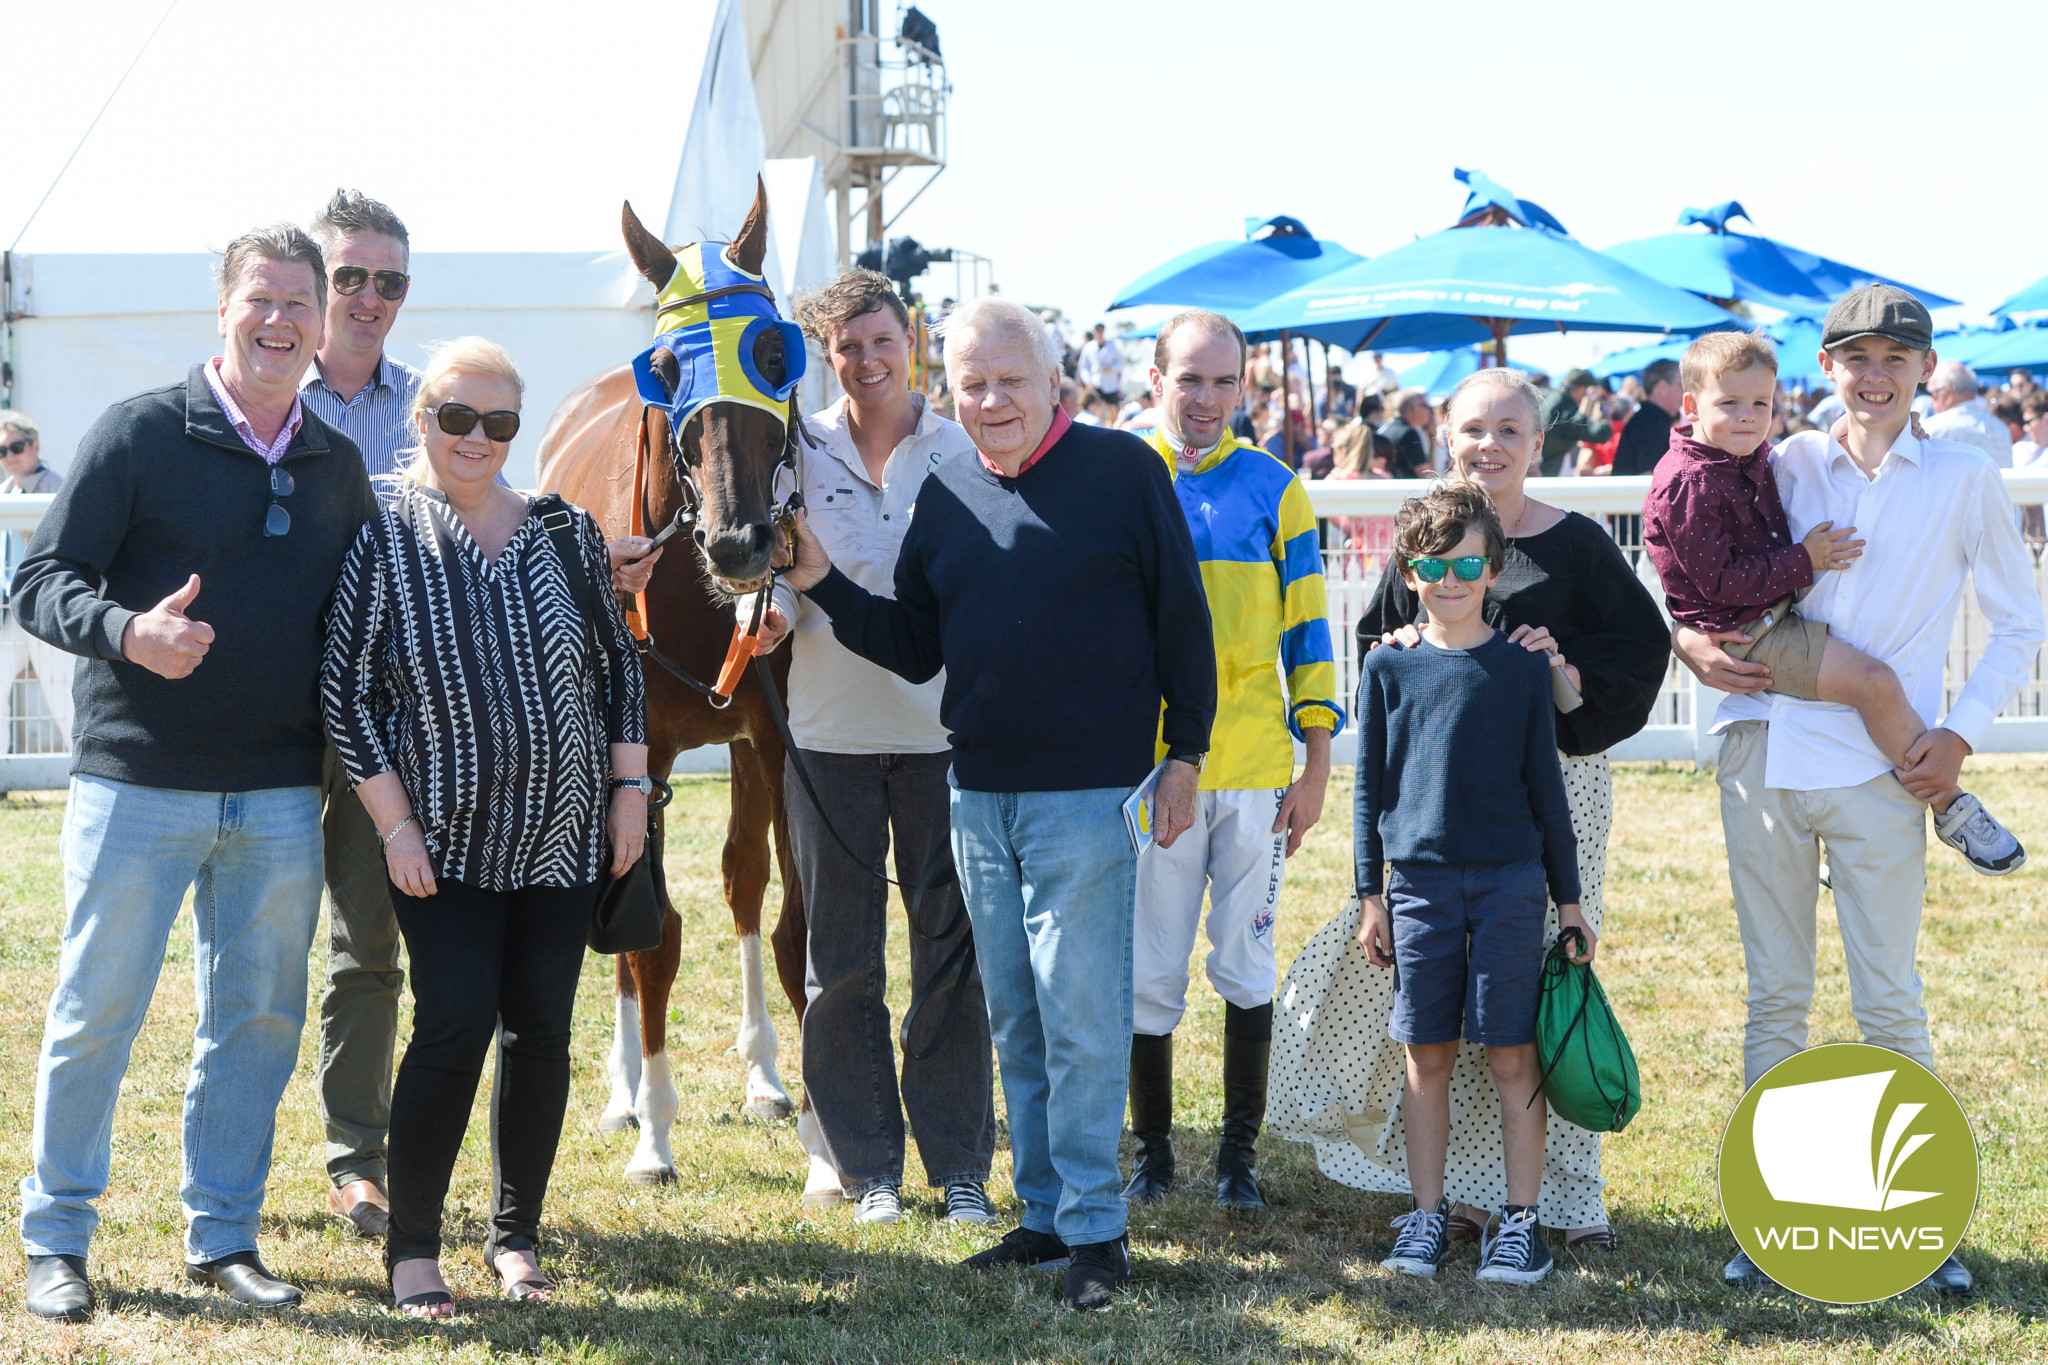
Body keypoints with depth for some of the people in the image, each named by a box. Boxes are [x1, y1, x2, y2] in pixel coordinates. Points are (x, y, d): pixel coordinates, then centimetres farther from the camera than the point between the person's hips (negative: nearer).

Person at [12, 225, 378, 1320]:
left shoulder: (339, 466, 10)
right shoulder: (141, 433, -5)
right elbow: (41, 582, -7)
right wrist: (129, 631, -26)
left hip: (281, 798, 4)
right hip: (137, 781, -4)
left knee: (258, 1016, 9)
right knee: (96, 1009, 1)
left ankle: (223, 1234, 21)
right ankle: (55, 1236, 14)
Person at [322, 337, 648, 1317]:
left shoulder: (565, 533, 6)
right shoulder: (383, 546, -4)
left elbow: (619, 666, 12)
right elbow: (345, 693, -4)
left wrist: (629, 790, 5)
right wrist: (396, 825, -9)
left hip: (563, 833, 3)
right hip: (447, 838, -3)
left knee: (541, 1031, 5)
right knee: (455, 1025, -11)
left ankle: (516, 1236, 19)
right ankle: (412, 1247, 2)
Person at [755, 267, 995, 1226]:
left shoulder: (963, 453, 1)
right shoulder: (800, 451, 1)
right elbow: (780, 574, 2)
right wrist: (772, 614, -20)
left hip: (942, 727, 0)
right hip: (831, 733, 1)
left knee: (952, 956, 3)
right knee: (841, 963, 6)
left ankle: (960, 1165, 13)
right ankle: (867, 1166, 17)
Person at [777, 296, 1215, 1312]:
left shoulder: (1122, 470, -5)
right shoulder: (944, 495, 9)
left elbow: (1182, 618, -2)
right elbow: (914, 649, 12)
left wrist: (1184, 754, -3)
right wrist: (823, 586, 0)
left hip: (1086, 790, -6)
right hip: (978, 791, 6)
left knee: (1080, 1015, -4)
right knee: (1014, 1018, 12)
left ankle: (1094, 1227, 3)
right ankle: (1044, 1213, 22)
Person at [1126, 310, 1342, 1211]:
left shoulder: (1273, 489, 5)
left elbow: (1306, 634, 7)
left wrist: (1316, 766, 2)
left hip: (1255, 769, 0)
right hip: (1147, 761, 0)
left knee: (1245, 966, 5)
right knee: (1147, 970, 3)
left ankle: (1240, 1153, 15)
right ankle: (1152, 1150, 16)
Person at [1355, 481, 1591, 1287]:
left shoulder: (1523, 668, 3)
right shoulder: (1389, 668, 5)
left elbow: (1545, 786, 6)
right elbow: (1370, 788, 9)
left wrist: (1569, 899, 6)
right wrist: (1370, 897, 6)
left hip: (1509, 881, -1)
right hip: (1419, 882, 1)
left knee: (1512, 1058, -1)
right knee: (1428, 1058, 5)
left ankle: (1520, 1221, 6)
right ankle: (1427, 1217, 14)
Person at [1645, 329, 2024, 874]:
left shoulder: (1754, 459, 10)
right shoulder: (1689, 485, -19)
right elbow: (1720, 581, -22)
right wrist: (1803, 561, -18)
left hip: (1776, 615, 11)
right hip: (1742, 633, -11)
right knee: (1875, 682, -22)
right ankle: (1951, 808, -9)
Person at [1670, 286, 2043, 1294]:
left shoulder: (1964, 482, 4)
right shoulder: (1783, 466, 8)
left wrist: (1961, 733, -4)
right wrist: (1688, 639, -3)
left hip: (1881, 773, -2)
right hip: (1765, 755, 2)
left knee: (1888, 1003, -2)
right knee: (1775, 999, 7)